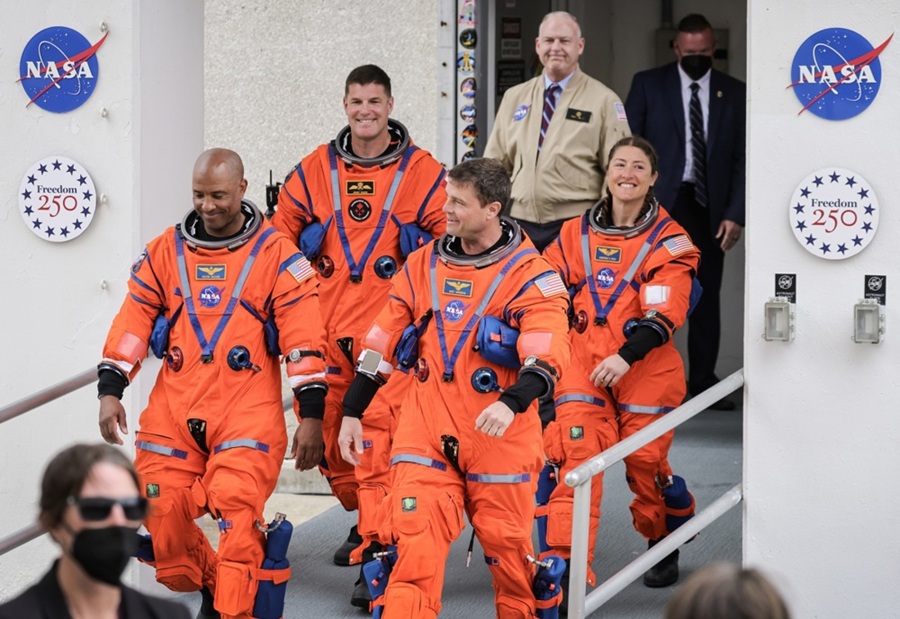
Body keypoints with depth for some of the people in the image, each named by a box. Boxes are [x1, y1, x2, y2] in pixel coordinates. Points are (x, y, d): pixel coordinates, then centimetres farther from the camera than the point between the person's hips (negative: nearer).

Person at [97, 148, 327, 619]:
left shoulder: (276, 255, 1)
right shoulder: (165, 252, 10)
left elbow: (304, 338, -2)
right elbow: (133, 322, 10)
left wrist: (312, 416, -6)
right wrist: (110, 391, 0)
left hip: (247, 411, -4)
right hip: (174, 409, 4)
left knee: (235, 512, -20)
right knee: (160, 516, -1)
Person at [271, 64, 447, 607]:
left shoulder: (423, 173, 1)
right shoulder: (315, 170, 9)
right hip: (327, 332, 4)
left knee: (379, 440, -14)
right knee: (331, 434, 10)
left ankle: (376, 552, -13)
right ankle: (366, 519, 32)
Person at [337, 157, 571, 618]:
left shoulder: (529, 274, -7)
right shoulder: (422, 266, 8)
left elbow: (546, 357, -17)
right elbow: (382, 343, 14)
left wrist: (511, 403, -34)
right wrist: (352, 412, 14)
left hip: (501, 435, -3)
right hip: (426, 432, 3)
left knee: (507, 544, 6)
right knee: (414, 538, -9)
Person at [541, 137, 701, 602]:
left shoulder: (668, 240, -2)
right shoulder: (575, 234, 9)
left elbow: (664, 314, -12)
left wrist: (626, 356, -26)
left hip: (646, 368, -2)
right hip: (583, 363, 2)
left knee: (646, 459, 1)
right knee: (572, 456, -14)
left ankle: (667, 546, 30)